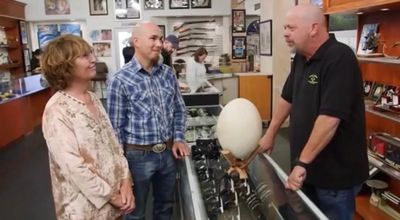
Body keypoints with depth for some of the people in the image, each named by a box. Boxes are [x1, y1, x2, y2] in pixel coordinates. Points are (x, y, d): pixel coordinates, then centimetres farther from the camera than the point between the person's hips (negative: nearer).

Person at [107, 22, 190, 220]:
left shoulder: (168, 73, 2)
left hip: (168, 152, 5)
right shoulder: (120, 80, -14)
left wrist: (178, 138, 1)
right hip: (139, 155, -4)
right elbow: (116, 126, -10)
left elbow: (179, 110, 11)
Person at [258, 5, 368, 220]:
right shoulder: (301, 58, 5)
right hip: (309, 167, 8)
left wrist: (302, 162, -25)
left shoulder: (339, 59, -22)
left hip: (335, 172, -8)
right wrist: (270, 134, 19)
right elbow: (288, 97, 15)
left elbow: (330, 117, -29)